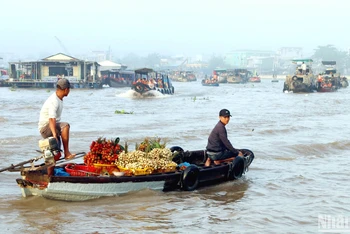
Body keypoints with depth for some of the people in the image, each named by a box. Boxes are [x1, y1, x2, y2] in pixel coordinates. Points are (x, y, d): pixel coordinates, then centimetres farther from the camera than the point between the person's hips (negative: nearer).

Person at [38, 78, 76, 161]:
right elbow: (51, 119, -34)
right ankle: (66, 153, -30)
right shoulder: (54, 101, -22)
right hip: (45, 127, -9)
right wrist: (54, 135, -45)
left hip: (52, 127, 9)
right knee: (66, 126, -33)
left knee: (56, 157, 7)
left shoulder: (59, 99, 9)